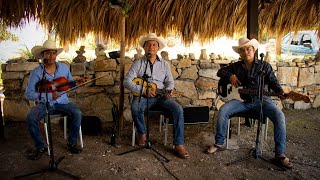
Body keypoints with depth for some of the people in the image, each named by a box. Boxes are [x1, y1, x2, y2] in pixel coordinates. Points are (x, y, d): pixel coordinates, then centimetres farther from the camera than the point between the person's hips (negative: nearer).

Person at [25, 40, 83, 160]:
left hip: (62, 101, 2)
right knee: (31, 118, -28)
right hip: (43, 103, -1)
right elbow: (28, 94, -11)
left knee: (77, 113, -24)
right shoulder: (36, 72, -7)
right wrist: (50, 95, -22)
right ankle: (40, 147, -4)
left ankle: (72, 143, -4)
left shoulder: (64, 67, 3)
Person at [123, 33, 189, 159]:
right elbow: (126, 81, -5)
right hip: (143, 96, -2)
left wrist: (168, 90, -11)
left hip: (161, 96, 2)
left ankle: (179, 145, -17)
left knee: (178, 109, -23)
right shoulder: (138, 63, 3)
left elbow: (170, 81, 14)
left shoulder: (164, 64, 12)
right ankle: (142, 133, -5)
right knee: (135, 108, -35)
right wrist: (143, 90, -18)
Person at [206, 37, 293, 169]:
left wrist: (280, 92, -18)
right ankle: (219, 143, -9)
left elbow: (273, 82, 3)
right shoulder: (236, 66, 14)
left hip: (260, 99, -1)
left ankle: (280, 154, -17)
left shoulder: (264, 66, 9)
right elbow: (220, 71, 15)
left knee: (279, 116, -28)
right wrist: (230, 76, -6)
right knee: (223, 111, -25)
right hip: (242, 99, 1)